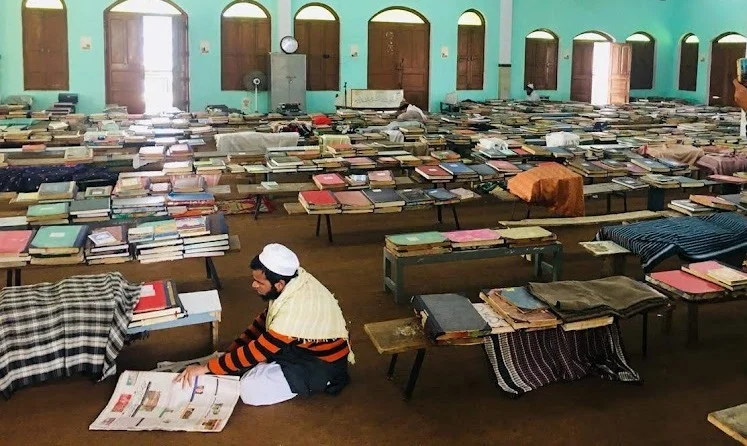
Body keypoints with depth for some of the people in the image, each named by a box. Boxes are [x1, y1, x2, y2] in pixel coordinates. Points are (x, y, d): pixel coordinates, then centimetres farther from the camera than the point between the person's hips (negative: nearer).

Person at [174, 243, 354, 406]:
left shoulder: (296, 309, -35)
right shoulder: (291, 280, -10)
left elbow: (256, 351, -28)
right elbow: (264, 320, 6)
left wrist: (205, 368, -20)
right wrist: (230, 350, 2)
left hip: (322, 365, -9)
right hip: (303, 344, 9)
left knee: (251, 389, -19)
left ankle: (315, 383, -2)